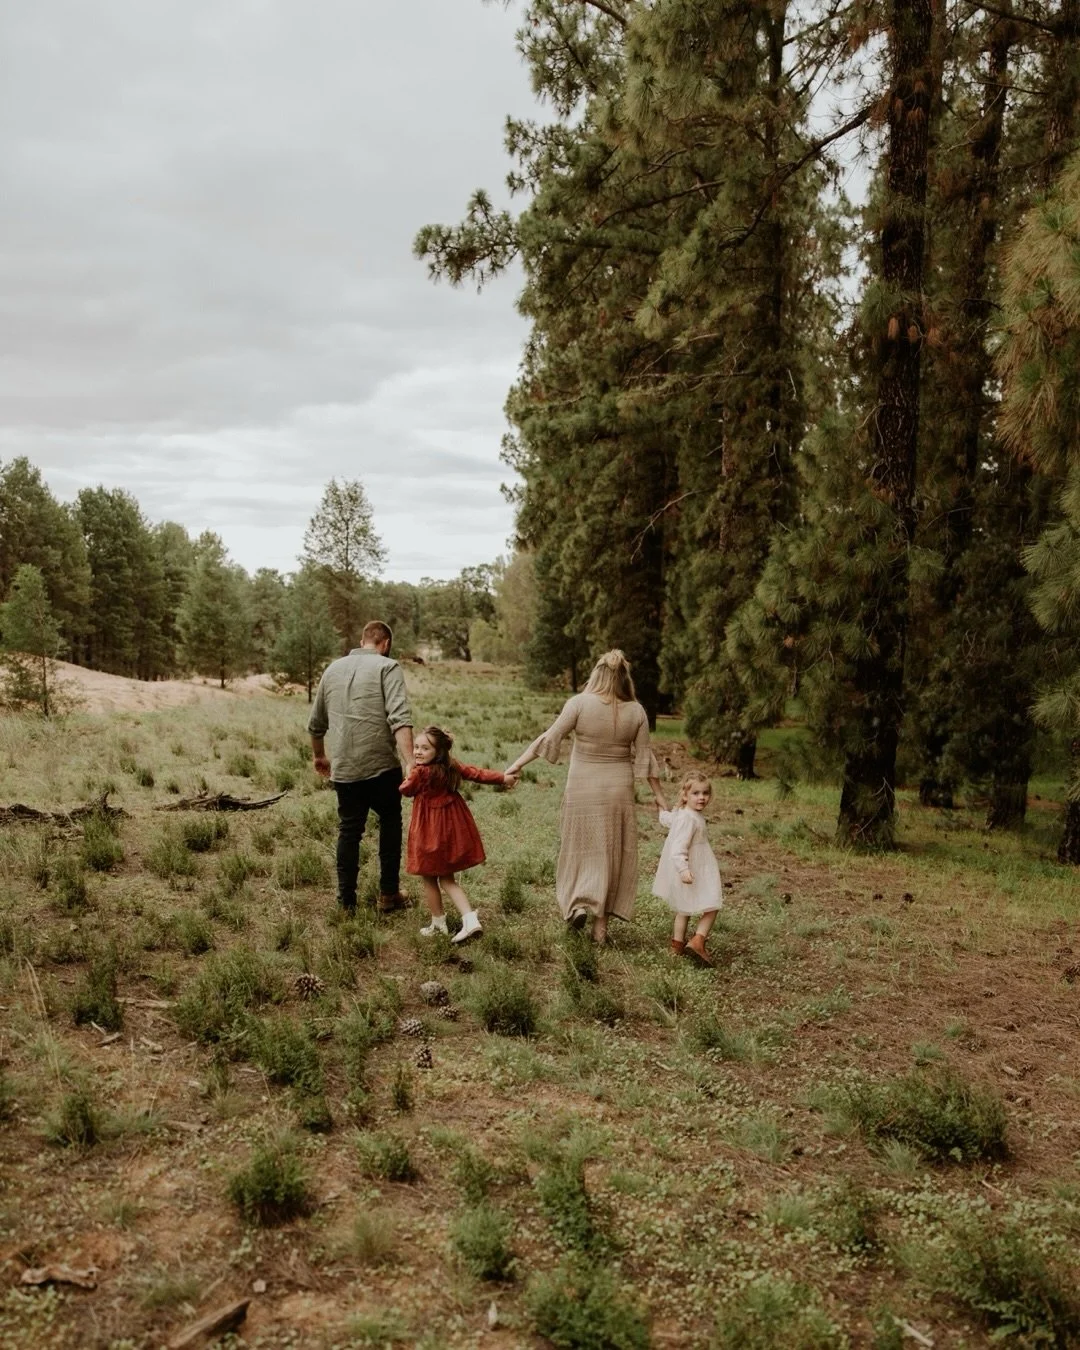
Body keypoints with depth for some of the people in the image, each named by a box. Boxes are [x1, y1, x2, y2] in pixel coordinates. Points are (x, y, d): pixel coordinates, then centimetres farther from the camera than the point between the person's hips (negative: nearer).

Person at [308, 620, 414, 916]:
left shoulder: (333, 668, 13)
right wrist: (411, 763, -25)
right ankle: (388, 894, 18)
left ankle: (346, 902, 17)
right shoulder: (387, 667, -4)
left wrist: (319, 756, 37)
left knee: (349, 830, 14)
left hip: (343, 768, 4)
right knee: (390, 821, 16)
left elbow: (315, 722, 22)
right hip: (381, 765, -4)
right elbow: (399, 719, -19)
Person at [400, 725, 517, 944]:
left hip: (430, 834, -7)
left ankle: (438, 923, 24)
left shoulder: (421, 773, -19)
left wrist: (410, 774, 15)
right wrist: (503, 777, 15)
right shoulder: (452, 767, -1)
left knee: (429, 880, 12)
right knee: (447, 880, 15)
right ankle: (470, 920, 2)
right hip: (452, 832, 7)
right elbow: (477, 773, 5)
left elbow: (405, 790, -3)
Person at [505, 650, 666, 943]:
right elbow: (644, 756, 0)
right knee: (611, 854, 10)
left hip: (583, 789, -2)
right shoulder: (636, 711, -4)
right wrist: (658, 794, 10)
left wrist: (518, 764, -7)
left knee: (581, 848, 16)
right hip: (619, 790, 2)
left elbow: (549, 738, -13)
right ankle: (600, 924, 14)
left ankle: (578, 904, 0)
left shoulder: (580, 703, -11)